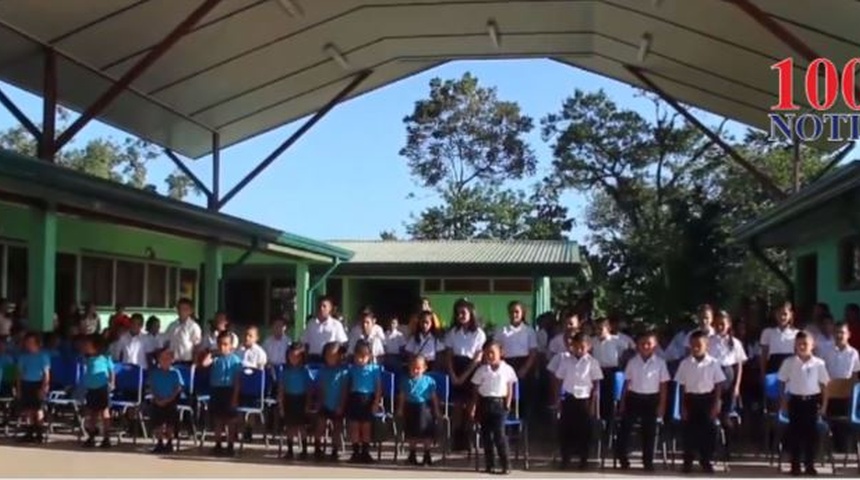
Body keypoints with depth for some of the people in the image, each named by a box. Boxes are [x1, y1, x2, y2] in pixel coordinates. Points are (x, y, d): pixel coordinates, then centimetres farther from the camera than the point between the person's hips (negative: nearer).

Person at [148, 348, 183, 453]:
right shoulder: (154, 373, 3)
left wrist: (168, 399, -15)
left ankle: (169, 443, 17)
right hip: (157, 403, 2)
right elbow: (151, 388, 3)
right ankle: (160, 442, 18)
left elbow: (178, 389, -6)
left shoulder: (175, 373, -4)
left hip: (171, 402, -2)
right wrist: (157, 399, -11)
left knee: (170, 424, 0)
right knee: (155, 423, 2)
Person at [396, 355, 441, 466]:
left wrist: (436, 410, 1)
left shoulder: (429, 381, -2)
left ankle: (427, 456, 15)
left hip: (424, 408, -2)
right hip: (410, 407, 2)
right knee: (411, 433, 10)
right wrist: (400, 409, 4)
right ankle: (412, 455, 25)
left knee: (426, 432, 1)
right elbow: (402, 397, 7)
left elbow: (434, 397, 2)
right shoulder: (406, 381, 3)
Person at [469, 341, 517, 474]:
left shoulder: (507, 369, 0)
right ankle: (489, 464, 13)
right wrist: (473, 407, 3)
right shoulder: (481, 370, 4)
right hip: (485, 403, 3)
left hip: (499, 403, -3)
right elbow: (476, 390, 7)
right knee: (486, 433, 4)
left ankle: (505, 464, -4)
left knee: (499, 433, -10)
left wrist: (507, 405, -2)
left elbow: (510, 389, 5)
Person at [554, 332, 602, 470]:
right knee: (565, 429, 2)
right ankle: (565, 458, 13)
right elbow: (559, 381, 6)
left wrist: (593, 404, -4)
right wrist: (558, 400, 2)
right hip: (568, 399, 1)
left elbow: (596, 385, 0)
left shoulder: (592, 362, -2)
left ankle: (583, 459, 15)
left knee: (584, 430, 4)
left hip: (584, 400, -1)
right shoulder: (565, 361, 2)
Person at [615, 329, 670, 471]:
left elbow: (663, 385, 0)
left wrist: (662, 405, -2)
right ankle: (623, 459, 11)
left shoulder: (660, 363, -3)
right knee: (625, 428, 0)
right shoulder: (632, 362, 1)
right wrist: (622, 402, 3)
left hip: (651, 399, -1)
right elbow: (627, 383, 5)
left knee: (649, 431, 6)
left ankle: (648, 462, 16)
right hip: (633, 398, 1)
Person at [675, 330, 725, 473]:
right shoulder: (685, 363, -1)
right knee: (689, 430, 3)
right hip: (691, 399, 1)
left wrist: (715, 405, -5)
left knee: (708, 431, 3)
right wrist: (683, 406, -1)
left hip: (707, 399, -1)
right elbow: (682, 386, 3)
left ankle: (706, 461, 15)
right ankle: (688, 462, 11)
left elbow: (718, 385, 0)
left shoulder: (713, 363, -4)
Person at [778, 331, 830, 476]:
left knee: (811, 432, 3)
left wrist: (824, 404, 1)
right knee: (794, 432, 3)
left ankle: (810, 465, 13)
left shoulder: (818, 363, -3)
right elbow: (783, 383, 4)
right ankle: (795, 465, 11)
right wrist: (783, 402, 3)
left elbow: (824, 384, 2)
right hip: (795, 400, 0)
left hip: (812, 400, 0)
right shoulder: (789, 362, -2)